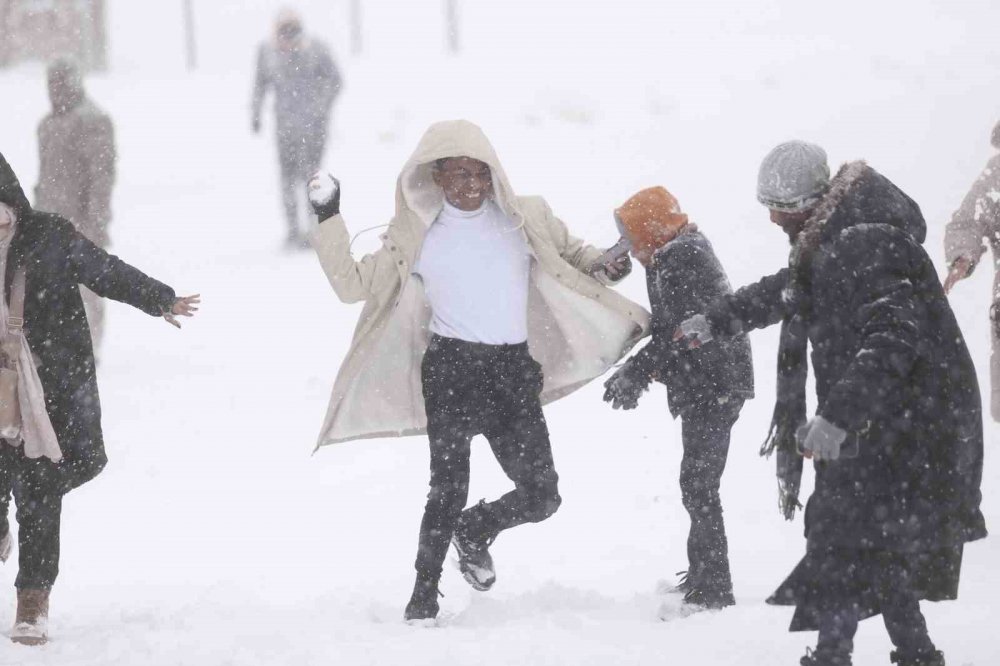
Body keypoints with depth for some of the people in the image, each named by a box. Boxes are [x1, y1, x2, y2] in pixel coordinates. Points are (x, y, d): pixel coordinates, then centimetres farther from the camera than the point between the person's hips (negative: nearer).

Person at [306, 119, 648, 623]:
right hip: (450, 368, -3)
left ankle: (473, 533, 28)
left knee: (540, 495, -2)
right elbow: (355, 284, 8)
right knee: (449, 486, -11)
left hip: (515, 370, 3)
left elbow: (572, 255, 24)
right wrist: (329, 222, 0)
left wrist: (603, 267, 2)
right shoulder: (416, 236, 5)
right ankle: (424, 596, 2)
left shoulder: (526, 219, 9)